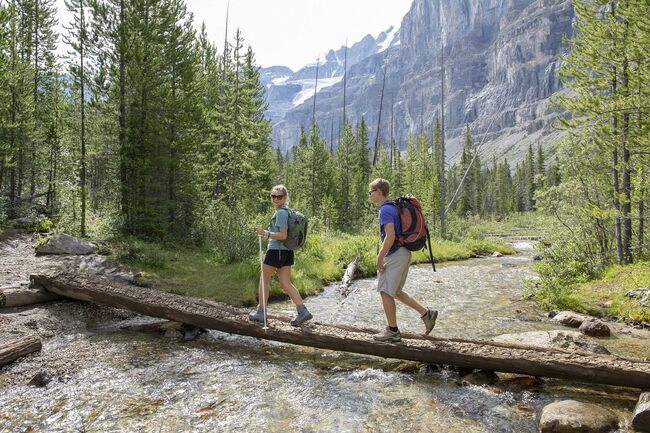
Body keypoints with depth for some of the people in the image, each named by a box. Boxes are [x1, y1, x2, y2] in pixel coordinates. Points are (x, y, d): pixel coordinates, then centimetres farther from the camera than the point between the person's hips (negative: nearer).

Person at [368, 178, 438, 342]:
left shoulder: (385, 210, -15)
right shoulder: (393, 207, 16)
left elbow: (390, 236, -25)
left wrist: (380, 257, -18)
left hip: (394, 255, -10)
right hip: (402, 253, 10)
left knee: (386, 292, 0)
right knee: (395, 292, 18)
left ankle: (393, 331, 10)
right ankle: (426, 313, 17)